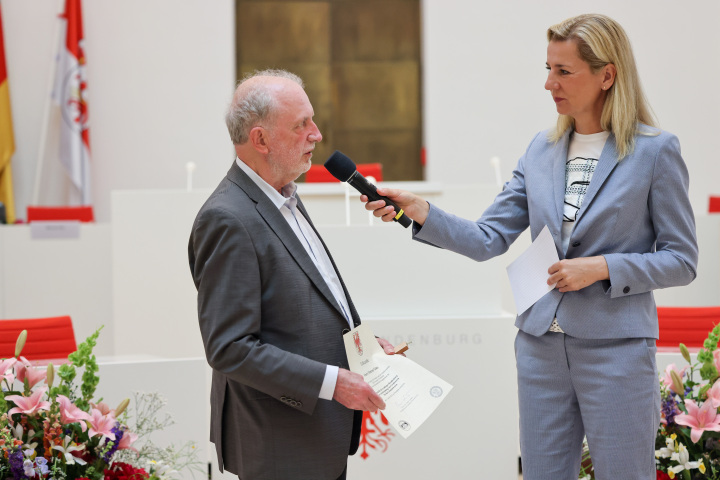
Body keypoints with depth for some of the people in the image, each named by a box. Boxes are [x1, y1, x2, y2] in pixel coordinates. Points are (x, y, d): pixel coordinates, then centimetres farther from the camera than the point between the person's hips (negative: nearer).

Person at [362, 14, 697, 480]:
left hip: (615, 349, -5)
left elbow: (681, 260, -4)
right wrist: (420, 211, -10)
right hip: (542, 346, 5)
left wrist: (603, 267, -16)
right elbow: (488, 239, 4)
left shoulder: (655, 151, -6)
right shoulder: (542, 150, 8)